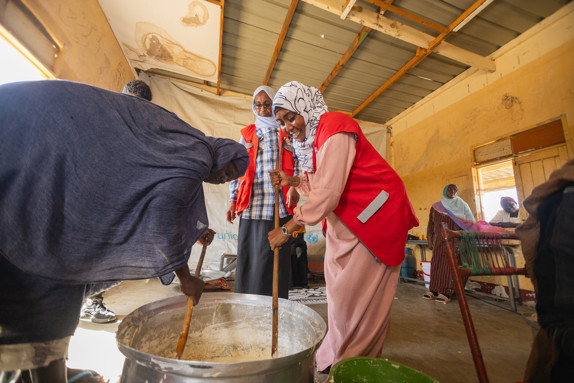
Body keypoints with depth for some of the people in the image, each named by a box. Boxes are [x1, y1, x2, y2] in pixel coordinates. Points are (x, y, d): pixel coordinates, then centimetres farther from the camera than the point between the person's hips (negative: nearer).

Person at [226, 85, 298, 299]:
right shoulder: (247, 134, 18)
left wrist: (294, 186, -13)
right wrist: (232, 200, 6)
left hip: (279, 205, -2)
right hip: (251, 204, 2)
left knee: (276, 256, -1)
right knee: (247, 255, 2)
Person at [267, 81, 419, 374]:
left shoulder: (335, 130, -21)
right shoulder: (313, 135, 9)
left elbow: (328, 192, -28)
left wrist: (287, 229, -23)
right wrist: (291, 180, -2)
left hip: (374, 214, -9)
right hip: (347, 218, 9)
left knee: (357, 292, 0)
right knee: (341, 286, 14)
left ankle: (346, 362, 21)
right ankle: (338, 354, 31)